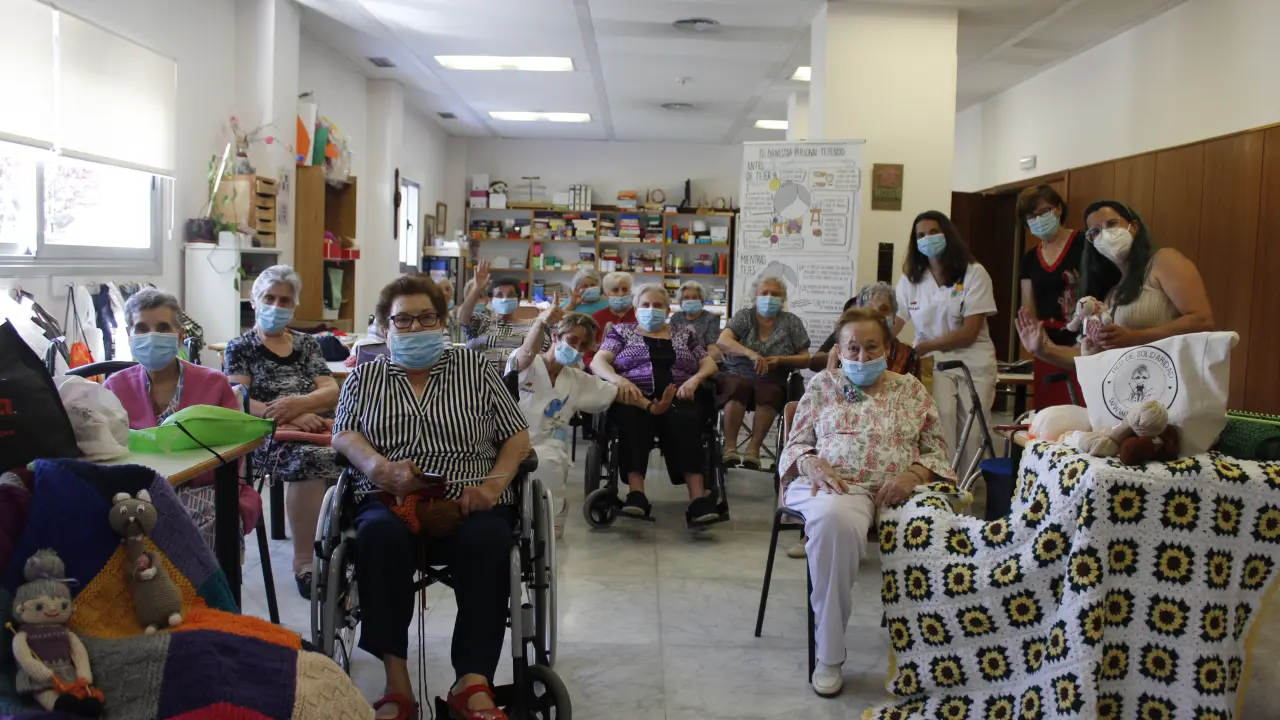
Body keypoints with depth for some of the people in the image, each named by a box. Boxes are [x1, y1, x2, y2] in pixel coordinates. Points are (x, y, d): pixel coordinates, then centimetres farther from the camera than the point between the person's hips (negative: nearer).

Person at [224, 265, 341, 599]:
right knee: (310, 458, -39)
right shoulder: (240, 348, 14)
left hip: (317, 431, 3)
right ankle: (305, 564, -31)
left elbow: (331, 392, 9)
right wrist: (289, 418, -17)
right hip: (268, 437, -3)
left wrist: (298, 403, -14)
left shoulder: (307, 344, 23)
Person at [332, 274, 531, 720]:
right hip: (391, 501, 1)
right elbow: (343, 435, 7)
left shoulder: (476, 369, 14)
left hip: (470, 505, 0)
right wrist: (383, 468, -15)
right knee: (380, 535, -35)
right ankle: (396, 683, -31)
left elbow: (517, 437, 12)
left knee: (487, 542, -35)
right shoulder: (365, 376, 18)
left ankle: (473, 683, -33)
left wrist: (495, 482, -8)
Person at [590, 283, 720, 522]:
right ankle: (636, 494, -46)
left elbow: (709, 364, 19)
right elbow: (598, 362, 7)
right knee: (634, 419, -39)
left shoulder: (684, 333, 25)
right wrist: (619, 379, -16)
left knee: (684, 422, -36)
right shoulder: (622, 331, 21)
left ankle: (698, 498, -46)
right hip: (637, 397, -1)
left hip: (677, 398, 1)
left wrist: (695, 379, -6)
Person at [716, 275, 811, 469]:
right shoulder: (744, 316, 5)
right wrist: (751, 354, -28)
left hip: (771, 382, 1)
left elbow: (805, 359, 8)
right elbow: (722, 341, -11)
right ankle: (730, 448, -34)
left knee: (769, 393, -34)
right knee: (739, 387, -35)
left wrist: (781, 360, -12)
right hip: (737, 376, -1)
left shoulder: (792, 322, 9)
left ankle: (753, 449, -33)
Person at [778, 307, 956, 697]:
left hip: (895, 491, 1)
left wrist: (914, 474, -9)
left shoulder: (910, 389, 18)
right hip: (829, 484, -1)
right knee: (834, 518, -41)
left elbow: (937, 450, 13)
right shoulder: (822, 385, 17)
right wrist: (811, 463, -10)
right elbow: (795, 445, 13)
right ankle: (829, 655, -26)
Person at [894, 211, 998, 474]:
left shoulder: (974, 273, -4)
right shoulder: (910, 278, 6)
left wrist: (921, 348, -15)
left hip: (974, 362, -1)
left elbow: (969, 332, -10)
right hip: (933, 362, 1)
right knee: (942, 417, -23)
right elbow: (892, 324, -5)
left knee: (970, 432, -7)